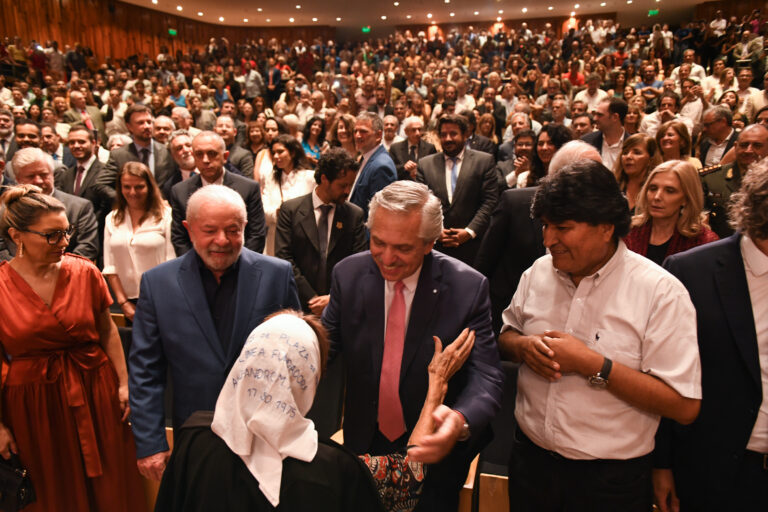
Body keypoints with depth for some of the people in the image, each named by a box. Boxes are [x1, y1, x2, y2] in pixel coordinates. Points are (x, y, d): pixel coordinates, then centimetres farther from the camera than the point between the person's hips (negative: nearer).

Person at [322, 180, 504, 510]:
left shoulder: (468, 287, -19)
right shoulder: (348, 274, -11)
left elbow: (485, 376, -22)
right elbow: (325, 344, -7)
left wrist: (461, 421, -43)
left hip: (436, 447, -2)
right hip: (365, 443, 2)